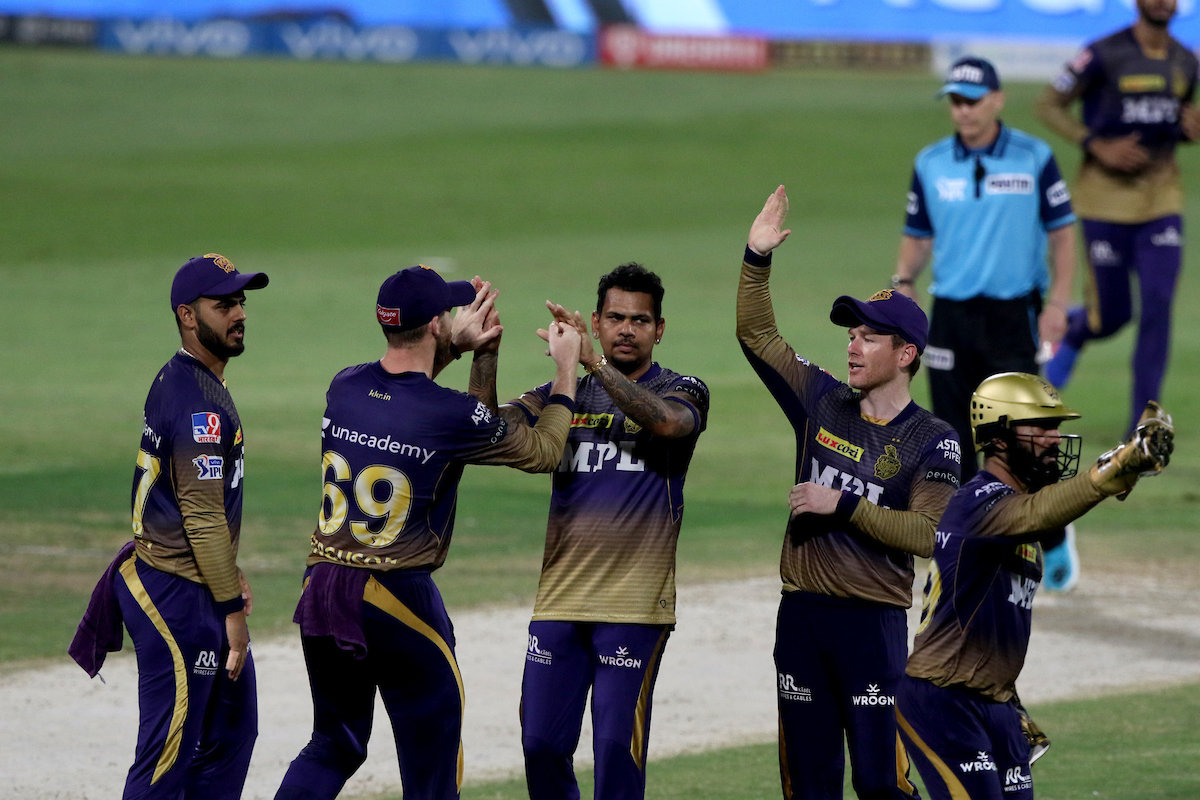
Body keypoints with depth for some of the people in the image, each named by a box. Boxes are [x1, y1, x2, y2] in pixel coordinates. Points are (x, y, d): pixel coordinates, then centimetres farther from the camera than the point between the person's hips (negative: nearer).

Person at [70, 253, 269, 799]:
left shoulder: (176, 382, 14)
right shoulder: (199, 404, -19)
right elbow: (202, 517, -22)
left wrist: (229, 577, 22)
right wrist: (231, 608, -18)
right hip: (178, 599, -11)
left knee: (232, 733, 17)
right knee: (169, 753, -7)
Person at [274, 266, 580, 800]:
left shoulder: (344, 387, 1)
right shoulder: (451, 415, -15)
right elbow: (542, 452, 2)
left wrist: (455, 346, 23)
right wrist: (566, 369, 13)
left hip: (321, 591, 6)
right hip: (399, 601, -6)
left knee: (334, 746, 19)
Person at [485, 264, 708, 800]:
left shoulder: (682, 392, 3)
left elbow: (665, 421, -22)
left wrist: (595, 362, -32)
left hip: (635, 604, -4)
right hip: (559, 600, 4)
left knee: (617, 746, -7)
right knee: (541, 744, 2)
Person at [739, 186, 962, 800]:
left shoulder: (932, 441, -5)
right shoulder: (824, 404, 8)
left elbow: (928, 535, -15)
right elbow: (757, 335, 10)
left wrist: (844, 506, -15)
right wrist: (756, 260, -1)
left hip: (874, 622, -5)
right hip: (801, 612, 5)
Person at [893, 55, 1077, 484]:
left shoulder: (1034, 158, 0)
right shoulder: (930, 163, 7)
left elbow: (1062, 233, 2)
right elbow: (917, 236, 14)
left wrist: (1057, 303, -8)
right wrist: (904, 282, -6)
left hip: (1015, 315, -3)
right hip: (951, 315, 3)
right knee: (954, 432, 4)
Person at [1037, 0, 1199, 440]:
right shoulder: (1104, 55, -11)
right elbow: (1048, 106, -6)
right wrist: (1098, 147, -17)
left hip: (1162, 200, 4)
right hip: (1107, 197, -4)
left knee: (1158, 306, -9)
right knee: (1112, 316, 1)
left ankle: (1143, 423, -3)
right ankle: (1071, 332, 40)